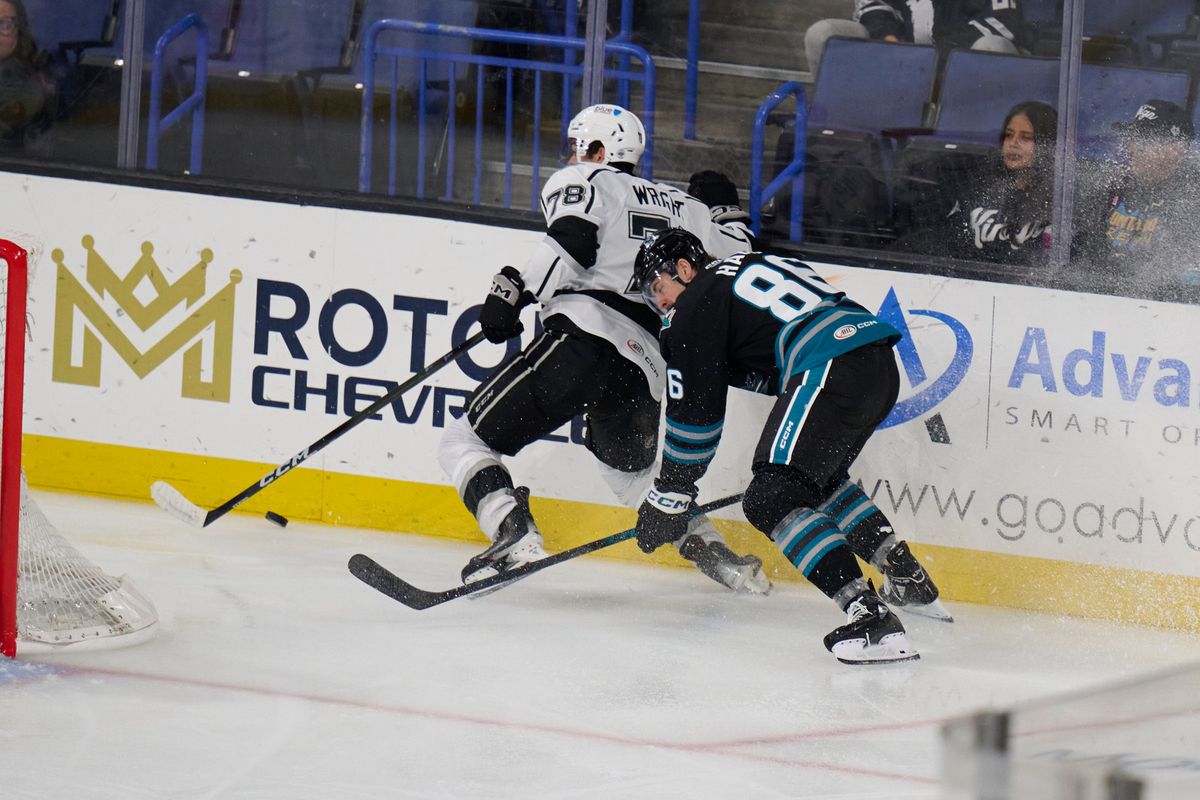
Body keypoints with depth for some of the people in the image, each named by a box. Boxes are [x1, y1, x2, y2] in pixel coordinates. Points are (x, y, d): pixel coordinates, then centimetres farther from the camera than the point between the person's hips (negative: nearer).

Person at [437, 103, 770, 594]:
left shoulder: (578, 182, 10)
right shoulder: (682, 207, 26)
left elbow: (572, 243, -11)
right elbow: (735, 258, 28)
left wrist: (514, 290, -10)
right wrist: (727, 211, 46)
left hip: (585, 336, -7)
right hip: (648, 367, 7)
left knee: (467, 442, -1)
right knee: (631, 467, 31)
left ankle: (514, 537, -24)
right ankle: (708, 549, 13)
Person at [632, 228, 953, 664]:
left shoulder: (697, 304, 6)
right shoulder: (749, 267, 32)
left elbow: (695, 412, 3)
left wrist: (669, 497, 11)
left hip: (834, 371, -9)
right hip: (883, 366, 9)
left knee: (771, 500, -10)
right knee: (819, 476, 31)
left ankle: (870, 617, -26)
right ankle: (908, 580, 30)